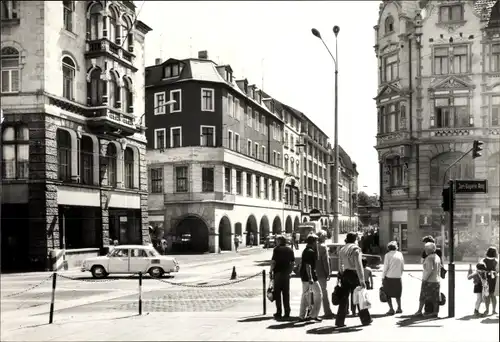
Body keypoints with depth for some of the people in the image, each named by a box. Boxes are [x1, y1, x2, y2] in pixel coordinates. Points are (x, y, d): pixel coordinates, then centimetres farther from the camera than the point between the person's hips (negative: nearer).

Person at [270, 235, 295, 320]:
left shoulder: (277, 249, -7)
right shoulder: (290, 250, 8)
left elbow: (273, 261, -12)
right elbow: (292, 263, 8)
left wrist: (271, 272, -5)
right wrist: (289, 271, 15)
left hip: (278, 272, -4)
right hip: (286, 273, 4)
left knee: (277, 293, 3)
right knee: (286, 293, 9)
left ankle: (279, 313, 2)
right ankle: (287, 313, 9)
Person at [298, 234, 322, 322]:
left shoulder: (306, 250, 15)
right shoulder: (310, 251, -15)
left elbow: (315, 259, 23)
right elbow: (308, 265, -22)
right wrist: (310, 278, -24)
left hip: (304, 276, 10)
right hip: (309, 276, -10)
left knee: (305, 295, 13)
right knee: (318, 293, -2)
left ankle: (302, 316, 15)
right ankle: (313, 314, -2)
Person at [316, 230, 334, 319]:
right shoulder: (323, 246, -12)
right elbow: (326, 261, -14)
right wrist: (328, 273, -10)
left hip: (314, 272, 6)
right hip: (322, 273, -6)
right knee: (324, 292, -1)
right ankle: (328, 312, 1)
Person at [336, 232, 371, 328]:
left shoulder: (342, 250, 11)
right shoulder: (356, 249, -10)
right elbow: (359, 266, -16)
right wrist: (362, 280, -17)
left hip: (345, 274, 6)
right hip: (354, 275, -6)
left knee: (343, 298, 7)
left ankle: (340, 321, 5)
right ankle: (365, 319, 16)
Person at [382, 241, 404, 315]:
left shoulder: (388, 255, -5)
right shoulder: (400, 254, 5)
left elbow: (385, 268, -8)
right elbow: (403, 267, 8)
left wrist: (383, 278, -2)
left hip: (389, 277, -4)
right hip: (398, 277, 4)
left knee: (388, 294, 7)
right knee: (397, 294, 18)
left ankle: (391, 309, 2)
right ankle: (399, 308, 20)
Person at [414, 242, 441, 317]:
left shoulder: (429, 258, -17)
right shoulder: (437, 257, 10)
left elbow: (430, 270, -26)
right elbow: (439, 270, 15)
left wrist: (424, 278, -20)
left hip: (428, 281, -7)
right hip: (437, 280, 7)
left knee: (423, 297, 4)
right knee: (435, 298, 8)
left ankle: (419, 311, 9)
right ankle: (435, 312, 9)